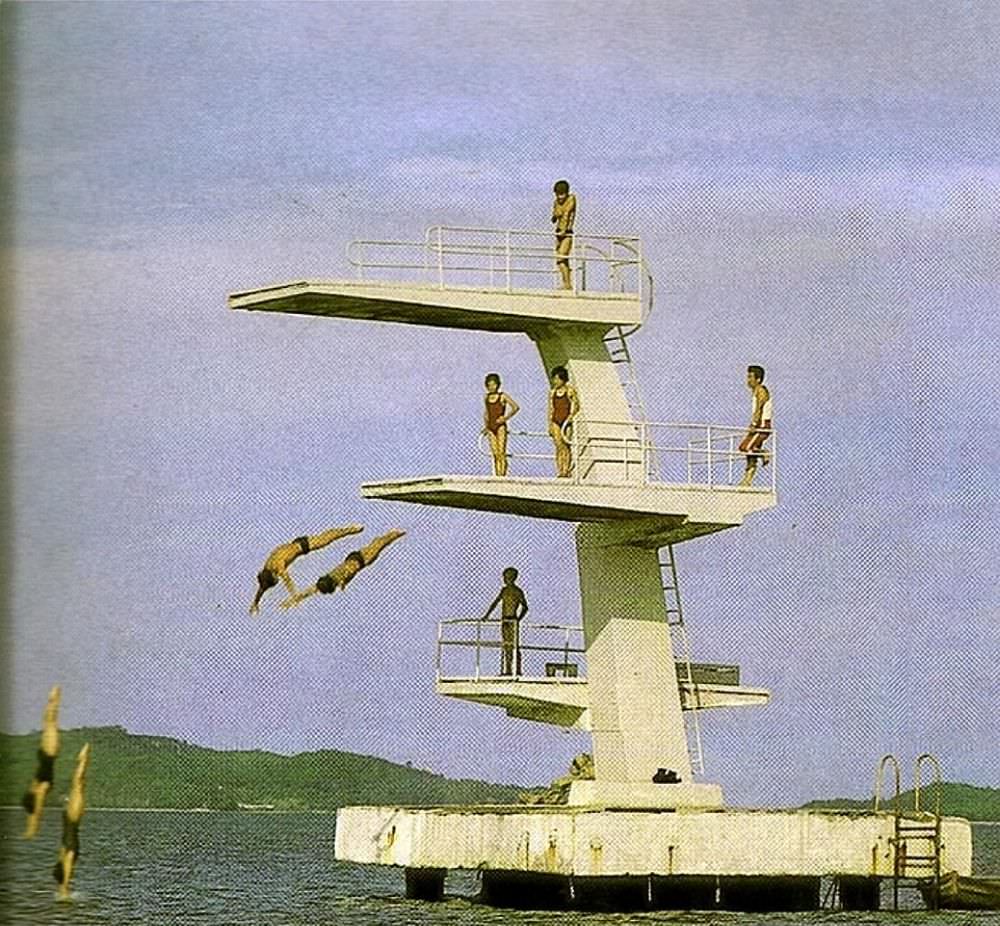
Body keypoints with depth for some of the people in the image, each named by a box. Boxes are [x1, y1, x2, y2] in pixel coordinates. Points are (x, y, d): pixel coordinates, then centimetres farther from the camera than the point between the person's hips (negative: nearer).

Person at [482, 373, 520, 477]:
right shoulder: (486, 397, 12)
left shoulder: (503, 396, -2)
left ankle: (503, 474, -16)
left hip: (500, 427, -5)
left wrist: (505, 417, -10)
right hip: (490, 428, 5)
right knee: (495, 454, 2)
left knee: (501, 453, -12)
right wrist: (485, 425, 14)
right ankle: (496, 475, 1)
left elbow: (516, 407, -6)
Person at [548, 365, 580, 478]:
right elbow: (551, 409, 15)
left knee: (566, 446, -9)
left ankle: (566, 471, -11)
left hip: (566, 421, -4)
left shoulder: (569, 391, 0)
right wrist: (550, 425, 10)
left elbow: (576, 405, 0)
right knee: (559, 446, -1)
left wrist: (571, 416, -15)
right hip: (556, 421, 4)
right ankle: (559, 471, -3)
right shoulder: (552, 392, 13)